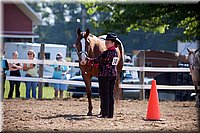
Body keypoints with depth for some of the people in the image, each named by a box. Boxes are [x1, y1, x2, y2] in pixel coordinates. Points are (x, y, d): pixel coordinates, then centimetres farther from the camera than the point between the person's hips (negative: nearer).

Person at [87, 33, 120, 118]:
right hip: (113, 74, 8)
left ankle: (105, 113, -3)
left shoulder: (107, 53, -18)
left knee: (104, 94, -3)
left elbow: (98, 60, -11)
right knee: (111, 94, 10)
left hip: (105, 75, -8)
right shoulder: (115, 52, 9)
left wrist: (89, 60, 6)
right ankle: (110, 113, 13)